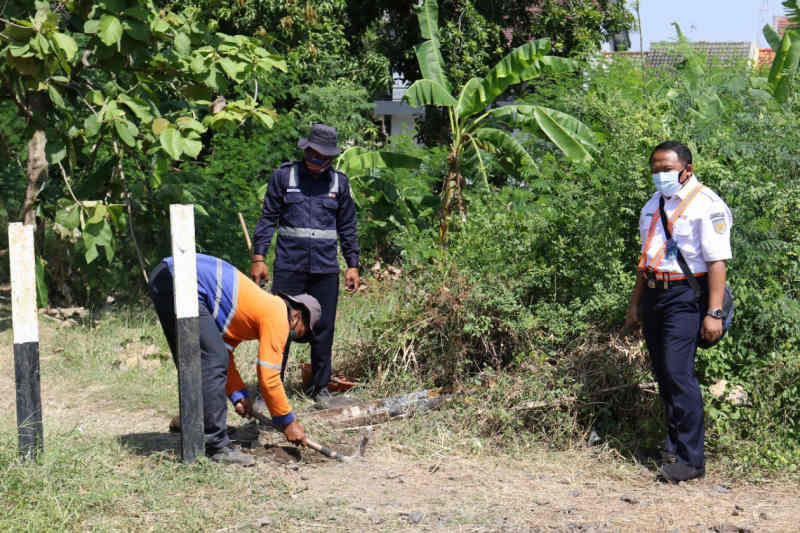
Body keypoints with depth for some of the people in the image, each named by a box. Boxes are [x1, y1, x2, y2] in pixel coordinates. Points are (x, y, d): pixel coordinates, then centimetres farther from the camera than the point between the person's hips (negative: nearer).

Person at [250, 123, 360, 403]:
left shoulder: (339, 182, 10)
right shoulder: (284, 176, 3)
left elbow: (348, 227, 15)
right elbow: (267, 219, 5)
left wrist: (353, 265, 11)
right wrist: (258, 257, -2)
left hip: (325, 269, 2)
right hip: (289, 266, -2)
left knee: (323, 329, 6)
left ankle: (319, 386, 18)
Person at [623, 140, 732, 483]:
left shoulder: (705, 204, -8)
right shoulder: (653, 205, 17)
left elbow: (717, 261, -13)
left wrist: (714, 313, -18)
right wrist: (635, 306, 23)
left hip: (685, 296, -8)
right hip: (653, 294, 8)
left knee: (678, 373, -13)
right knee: (662, 374, 8)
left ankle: (690, 459, -7)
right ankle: (673, 445, 19)